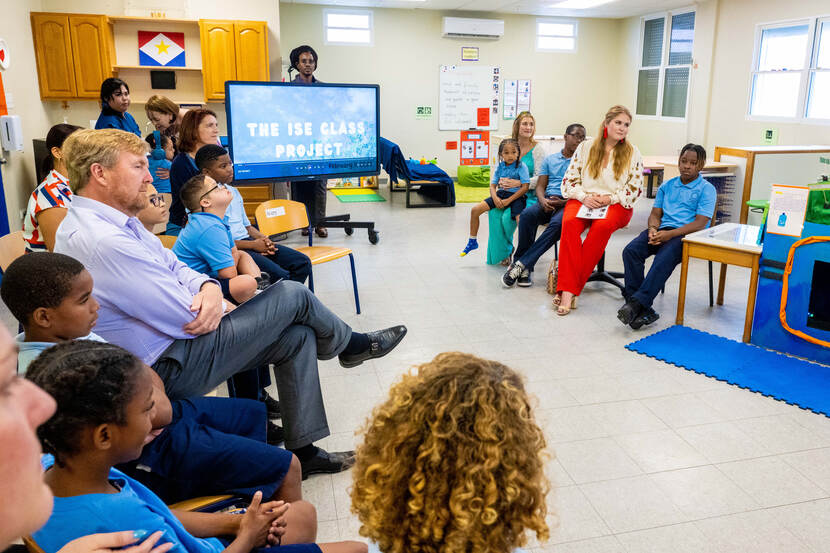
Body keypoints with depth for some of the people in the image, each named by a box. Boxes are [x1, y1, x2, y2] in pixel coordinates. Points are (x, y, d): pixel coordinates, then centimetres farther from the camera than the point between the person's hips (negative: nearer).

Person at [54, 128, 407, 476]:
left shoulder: (116, 221, 7)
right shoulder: (102, 241, -28)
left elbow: (174, 267, 11)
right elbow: (188, 321, -26)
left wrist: (208, 287, -13)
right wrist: (210, 301, -2)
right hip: (171, 371, -10)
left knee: (297, 337, 7)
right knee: (292, 295, -7)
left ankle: (303, 452, 16)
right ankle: (349, 345, 25)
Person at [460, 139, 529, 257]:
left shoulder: (521, 166, -6)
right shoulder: (500, 167, 9)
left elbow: (525, 187, -13)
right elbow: (492, 186, 9)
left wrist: (508, 201, -17)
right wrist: (495, 198, -14)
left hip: (516, 196, -5)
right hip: (500, 195, 5)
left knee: (521, 220, -33)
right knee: (475, 210, -7)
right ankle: (472, 242, 8)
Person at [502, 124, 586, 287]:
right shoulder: (550, 159, 22)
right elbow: (540, 186, 14)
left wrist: (562, 202, -15)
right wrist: (543, 201, -10)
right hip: (547, 202, 2)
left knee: (557, 223, -37)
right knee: (527, 214, -33)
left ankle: (521, 263, -33)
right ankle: (526, 268, -28)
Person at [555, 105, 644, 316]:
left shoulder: (632, 153, 10)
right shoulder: (585, 147, 11)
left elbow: (635, 189, 5)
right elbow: (569, 180, 8)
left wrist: (609, 199, -11)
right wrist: (585, 197, -10)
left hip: (616, 204, -1)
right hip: (583, 200, 1)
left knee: (601, 226, -36)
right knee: (569, 222, -34)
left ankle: (567, 286, -32)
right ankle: (568, 291, -38)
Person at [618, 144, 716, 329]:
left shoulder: (707, 189, 4)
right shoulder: (667, 186, 21)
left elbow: (700, 223, -6)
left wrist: (670, 234, -19)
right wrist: (653, 229, -8)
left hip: (687, 235, -5)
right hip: (663, 230, 5)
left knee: (664, 259, -36)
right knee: (630, 251, -24)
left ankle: (637, 303, -39)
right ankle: (643, 310, -28)